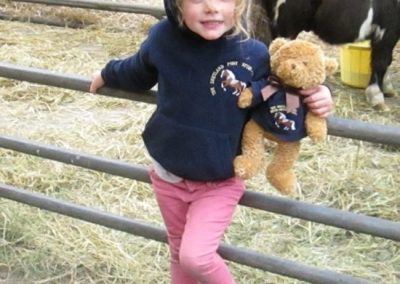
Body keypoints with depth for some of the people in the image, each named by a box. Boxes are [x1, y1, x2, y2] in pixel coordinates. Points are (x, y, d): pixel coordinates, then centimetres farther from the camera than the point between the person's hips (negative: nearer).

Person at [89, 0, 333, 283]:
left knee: (196, 256, -15)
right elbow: (139, 72, 9)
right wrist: (108, 75, 27)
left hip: (220, 182, -3)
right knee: (179, 252, 20)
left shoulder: (255, 55, -21)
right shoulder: (163, 38, -16)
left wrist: (316, 97, -23)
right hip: (168, 176, 3)